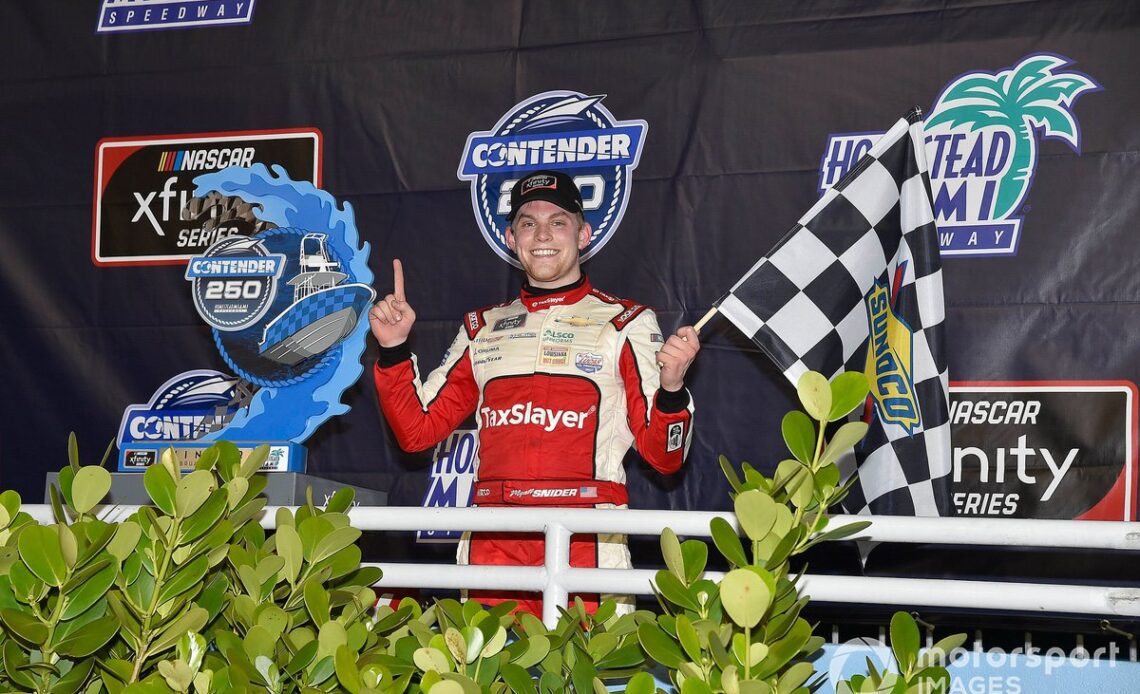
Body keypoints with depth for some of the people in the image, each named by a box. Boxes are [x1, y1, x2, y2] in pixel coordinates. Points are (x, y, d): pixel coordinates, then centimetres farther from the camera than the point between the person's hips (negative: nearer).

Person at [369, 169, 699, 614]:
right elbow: (417, 430, 17)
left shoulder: (626, 323, 8)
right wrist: (394, 349, 5)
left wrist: (671, 387, -16)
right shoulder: (483, 327, 19)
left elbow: (663, 456, 2)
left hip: (586, 545, -3)